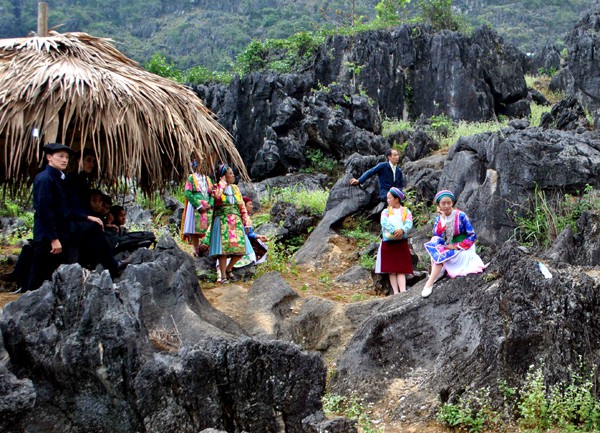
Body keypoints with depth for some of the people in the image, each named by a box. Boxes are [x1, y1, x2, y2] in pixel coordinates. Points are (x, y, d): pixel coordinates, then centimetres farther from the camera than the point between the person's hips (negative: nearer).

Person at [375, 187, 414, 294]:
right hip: (388, 243, 1)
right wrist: (394, 230, -28)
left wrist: (402, 230, -30)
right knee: (391, 270, -2)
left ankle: (403, 291, -13)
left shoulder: (406, 211, 8)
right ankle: (396, 292, -2)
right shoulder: (386, 211, 7)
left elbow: (409, 224, -8)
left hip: (402, 243, -1)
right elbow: (384, 223, -11)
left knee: (401, 269, -4)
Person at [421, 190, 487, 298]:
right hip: (447, 248, 6)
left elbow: (472, 236, -12)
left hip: (462, 249, -6)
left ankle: (429, 284, -26)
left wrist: (458, 247, -19)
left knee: (441, 255, -27)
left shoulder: (461, 216, -12)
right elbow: (436, 237, -7)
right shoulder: (439, 219, 3)